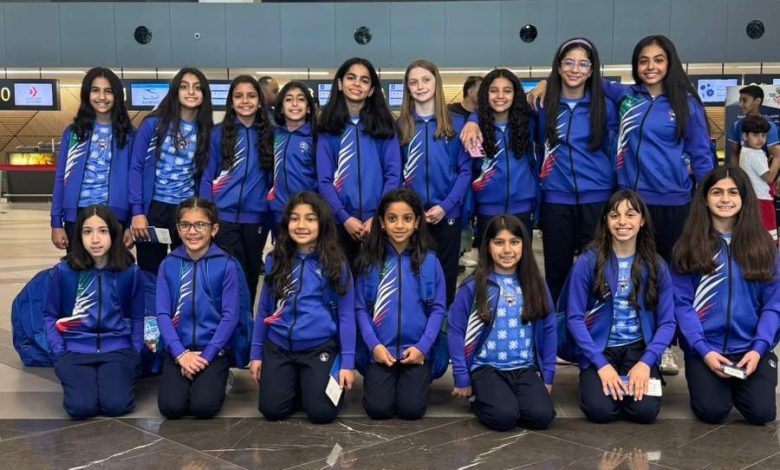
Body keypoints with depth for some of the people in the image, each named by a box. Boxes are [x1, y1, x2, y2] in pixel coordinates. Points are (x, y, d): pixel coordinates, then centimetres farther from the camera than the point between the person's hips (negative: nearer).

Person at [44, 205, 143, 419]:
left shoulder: (130, 272, 0)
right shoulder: (62, 272, -2)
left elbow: (137, 317, 9)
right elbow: (50, 315, 7)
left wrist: (135, 353, -4)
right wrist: (59, 352, -5)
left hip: (118, 348, 0)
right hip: (75, 350, 0)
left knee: (116, 405, -23)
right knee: (81, 407, -23)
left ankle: (125, 373, 11)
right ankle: (76, 378, 11)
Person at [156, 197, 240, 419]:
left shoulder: (226, 265, -5)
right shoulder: (168, 265, 2)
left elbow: (230, 315, -8)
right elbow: (162, 313, -2)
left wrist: (206, 355, -14)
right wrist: (180, 353, -13)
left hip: (214, 350, -2)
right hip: (178, 350, 2)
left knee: (203, 406, -21)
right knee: (171, 407, -17)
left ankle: (219, 380, 11)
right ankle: (187, 380, 15)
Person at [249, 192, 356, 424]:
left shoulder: (335, 265, -5)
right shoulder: (276, 261, 3)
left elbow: (346, 316, -4)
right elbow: (264, 310, 9)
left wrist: (348, 362, -8)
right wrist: (256, 353, 8)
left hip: (320, 348, -2)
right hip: (278, 347, 2)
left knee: (321, 412, -14)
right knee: (272, 410, -10)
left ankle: (310, 383, 19)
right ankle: (295, 383, 22)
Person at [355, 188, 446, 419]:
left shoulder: (429, 260, -1)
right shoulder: (370, 260, 1)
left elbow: (437, 309, -1)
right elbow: (361, 308, 1)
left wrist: (422, 346, -11)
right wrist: (374, 344, -11)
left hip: (416, 350, 0)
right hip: (381, 350, 1)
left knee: (411, 408, -13)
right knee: (378, 408, -13)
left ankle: (418, 378, 19)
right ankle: (374, 378, 20)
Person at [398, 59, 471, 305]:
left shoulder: (456, 124, 2)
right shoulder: (400, 126, 4)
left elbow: (465, 170, -1)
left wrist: (445, 206, -13)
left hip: (447, 214, 0)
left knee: (446, 275, 8)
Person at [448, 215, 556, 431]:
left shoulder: (535, 284, 4)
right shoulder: (472, 287, -7)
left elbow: (548, 330, 8)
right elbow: (456, 331, -4)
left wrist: (547, 374, 5)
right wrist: (462, 379, -5)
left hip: (526, 369, 3)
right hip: (486, 368, -3)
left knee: (541, 415, -22)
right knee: (504, 416, -26)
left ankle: (511, 397, 10)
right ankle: (481, 399, 7)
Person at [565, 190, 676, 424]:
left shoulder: (656, 266, 1)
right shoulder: (587, 262, -7)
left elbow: (667, 322, 1)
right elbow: (575, 317, -7)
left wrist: (646, 362, -14)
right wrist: (601, 364, -15)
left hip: (639, 348, 2)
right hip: (598, 350, -2)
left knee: (645, 410, -21)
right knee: (600, 410, -23)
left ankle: (639, 378, 13)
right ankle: (593, 378, 11)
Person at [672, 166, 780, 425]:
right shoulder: (689, 246, 1)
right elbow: (682, 303, -3)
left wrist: (758, 348, -12)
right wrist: (704, 350, -14)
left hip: (751, 347, 1)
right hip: (705, 348, -1)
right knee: (712, 411, -19)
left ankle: (737, 383, 18)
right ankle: (711, 381, 16)